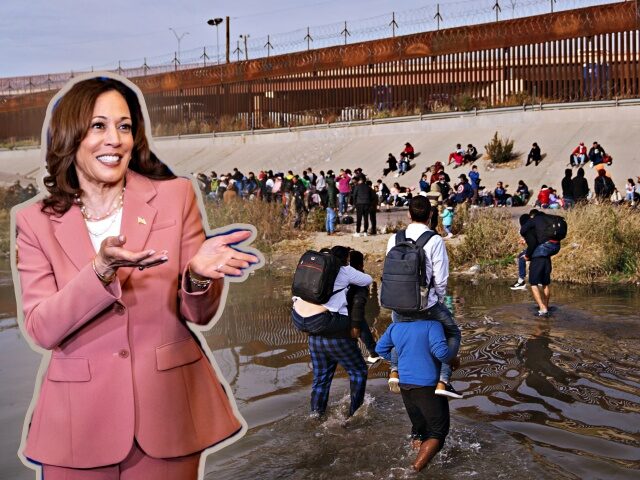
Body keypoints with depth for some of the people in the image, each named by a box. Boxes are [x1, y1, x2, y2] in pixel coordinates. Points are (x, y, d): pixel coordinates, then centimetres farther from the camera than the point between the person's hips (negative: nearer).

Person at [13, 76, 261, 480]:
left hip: (167, 412, 0)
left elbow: (199, 314, -1)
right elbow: (41, 329, -10)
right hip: (80, 419, 0)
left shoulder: (175, 196, -2)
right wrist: (101, 272, -25)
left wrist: (197, 273, -24)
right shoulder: (36, 222, -1)